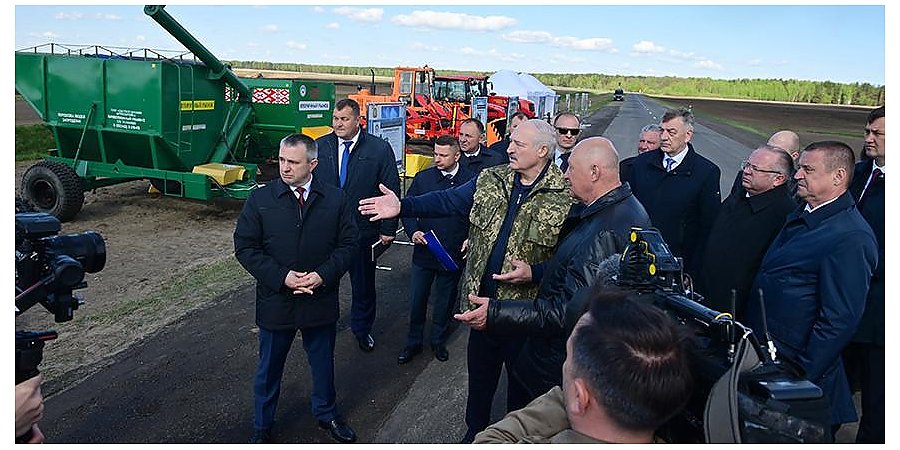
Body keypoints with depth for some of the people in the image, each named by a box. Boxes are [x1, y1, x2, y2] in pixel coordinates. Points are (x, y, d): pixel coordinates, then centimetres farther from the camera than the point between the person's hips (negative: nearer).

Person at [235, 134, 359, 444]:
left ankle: (326, 413, 45)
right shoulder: (260, 200, -7)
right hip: (275, 299, 0)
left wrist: (324, 275, -17)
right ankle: (261, 427, 39)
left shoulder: (336, 200, -5)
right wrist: (281, 276, -17)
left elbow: (348, 244, -2)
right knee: (269, 367, 16)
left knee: (323, 362, 20)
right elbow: (245, 247, -6)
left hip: (321, 299, 1)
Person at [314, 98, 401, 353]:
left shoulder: (379, 149, -6)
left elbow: (391, 191, -4)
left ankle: (362, 329, 35)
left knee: (363, 284, 14)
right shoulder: (319, 146, 1)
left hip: (363, 230, -1)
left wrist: (388, 229, -6)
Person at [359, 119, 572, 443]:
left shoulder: (566, 195, -14)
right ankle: (475, 430, 44)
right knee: (479, 371, 21)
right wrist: (402, 206, -10)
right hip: (482, 298, 4)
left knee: (522, 378, 16)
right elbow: (448, 201, 0)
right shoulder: (491, 179, 1)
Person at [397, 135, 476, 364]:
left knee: (445, 302, 16)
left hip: (454, 254, -1)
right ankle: (413, 343, 29)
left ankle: (438, 341, 36)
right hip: (423, 252, 1)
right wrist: (413, 231, -14)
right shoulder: (423, 178, -2)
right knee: (417, 301, 10)